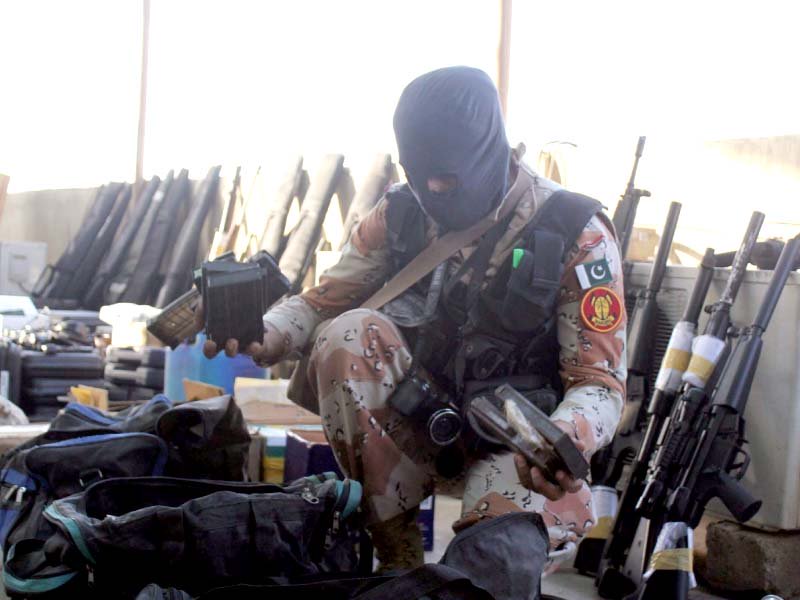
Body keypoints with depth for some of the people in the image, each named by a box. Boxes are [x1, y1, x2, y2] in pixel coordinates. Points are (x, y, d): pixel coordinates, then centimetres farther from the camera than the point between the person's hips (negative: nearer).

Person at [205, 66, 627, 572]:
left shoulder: (575, 234, -14)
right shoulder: (401, 213, -3)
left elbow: (602, 382, -16)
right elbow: (323, 301, 1)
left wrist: (565, 439, -39)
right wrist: (266, 336, -23)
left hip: (511, 446, -4)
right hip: (414, 427, 4)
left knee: (505, 513, -38)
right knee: (350, 333, -26)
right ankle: (395, 554, -15)